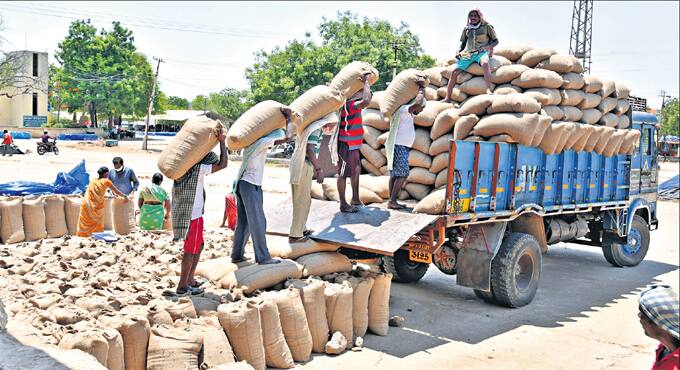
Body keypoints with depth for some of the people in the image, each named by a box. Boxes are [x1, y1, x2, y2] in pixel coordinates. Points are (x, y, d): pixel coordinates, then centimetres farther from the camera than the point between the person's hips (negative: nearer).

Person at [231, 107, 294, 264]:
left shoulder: (252, 140, 12)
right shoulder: (262, 142, -12)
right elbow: (287, 137, -17)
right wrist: (289, 118, -3)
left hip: (241, 183, 9)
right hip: (251, 185, -9)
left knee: (243, 222, 14)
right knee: (258, 222, -2)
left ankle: (237, 255, 18)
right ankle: (262, 257, 4)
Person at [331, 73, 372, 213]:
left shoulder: (352, 105, 9)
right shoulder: (349, 105, -21)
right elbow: (366, 101, -39)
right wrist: (366, 82, -26)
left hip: (353, 145, 10)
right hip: (346, 145, -10)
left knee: (356, 171, 18)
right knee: (343, 173, -2)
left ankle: (355, 199, 30)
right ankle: (343, 204, 5)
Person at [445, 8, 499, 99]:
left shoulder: (487, 26, 5)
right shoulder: (466, 29, 15)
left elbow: (495, 41, 7)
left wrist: (488, 46, -12)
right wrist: (458, 51, 4)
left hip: (481, 52, -4)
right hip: (467, 53, 4)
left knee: (485, 63, -40)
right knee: (455, 71, -13)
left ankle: (488, 90, -50)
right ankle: (447, 98, -9)